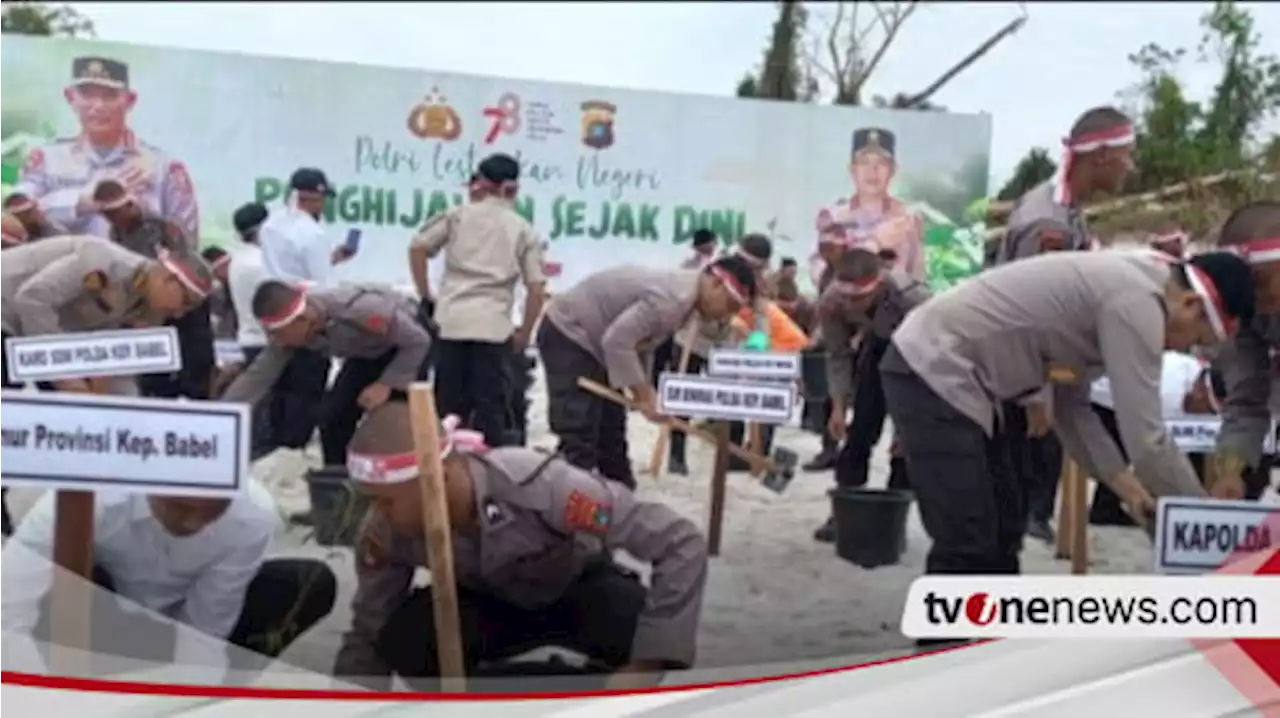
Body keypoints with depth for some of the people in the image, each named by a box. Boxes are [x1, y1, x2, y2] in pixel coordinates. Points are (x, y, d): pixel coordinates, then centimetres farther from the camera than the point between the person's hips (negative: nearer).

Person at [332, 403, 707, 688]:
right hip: (489, 599, 2)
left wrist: (645, 667, -39)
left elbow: (683, 544, -37)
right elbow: (366, 635, -12)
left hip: (579, 588, -2)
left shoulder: (539, 485, -40)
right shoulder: (386, 530, -26)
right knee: (399, 639, -28)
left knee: (636, 628, -35)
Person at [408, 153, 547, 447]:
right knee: (490, 406, 3)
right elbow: (537, 289, 1)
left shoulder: (459, 214, 11)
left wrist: (426, 295, 13)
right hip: (493, 326, -1)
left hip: (450, 320, 1)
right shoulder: (525, 230, 9)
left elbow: (417, 247, 3)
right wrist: (524, 333, 11)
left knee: (449, 404, 8)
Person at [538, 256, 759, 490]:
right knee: (579, 436, -14)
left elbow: (641, 340, 11)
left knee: (611, 429, 16)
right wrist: (643, 393, -25)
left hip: (592, 339, 10)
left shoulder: (685, 293, 3)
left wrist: (643, 388, 1)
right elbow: (617, 340, -33)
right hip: (568, 335, -10)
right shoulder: (672, 298, -29)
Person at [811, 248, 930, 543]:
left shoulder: (912, 296, -41)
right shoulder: (831, 303, -29)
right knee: (862, 424, -2)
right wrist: (839, 406, -17)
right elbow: (838, 355, -13)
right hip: (879, 344, 3)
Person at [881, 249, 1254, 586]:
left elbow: (1071, 404, 18)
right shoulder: (1137, 301, -17)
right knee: (968, 545, -9)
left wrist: (1125, 484, 12)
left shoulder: (1121, 284, 14)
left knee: (1002, 521, 17)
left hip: (941, 368, 11)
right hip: (931, 372, -11)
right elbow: (1147, 438, -18)